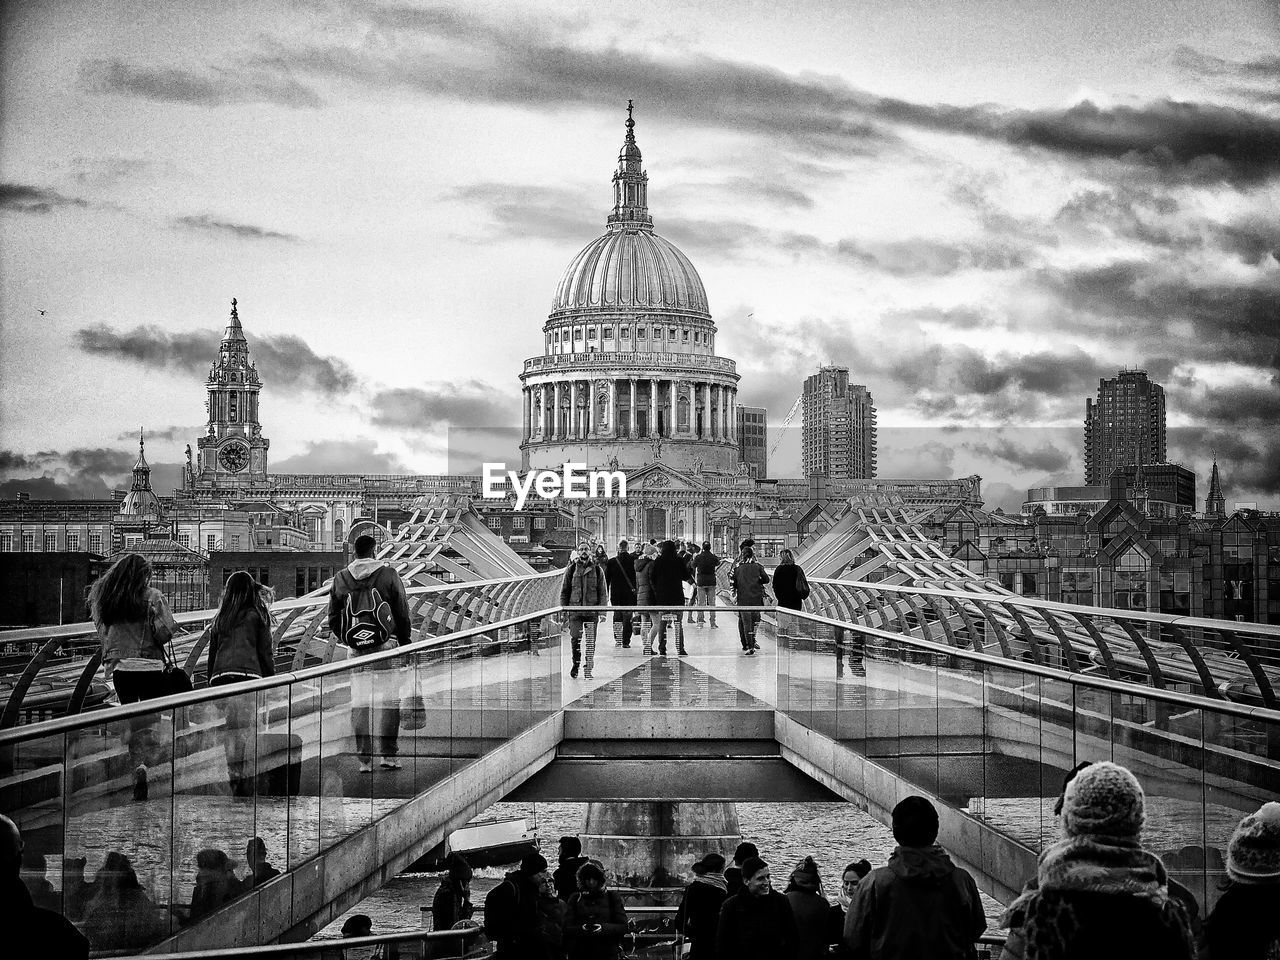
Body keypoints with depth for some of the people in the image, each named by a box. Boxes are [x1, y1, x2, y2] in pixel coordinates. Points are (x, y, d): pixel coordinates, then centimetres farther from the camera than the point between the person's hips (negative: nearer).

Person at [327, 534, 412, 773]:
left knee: (360, 703, 5)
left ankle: (364, 759, 5)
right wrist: (405, 642, 10)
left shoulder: (341, 578, 6)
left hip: (356, 648, 3)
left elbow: (333, 619, 11)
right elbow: (402, 613, 0)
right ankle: (388, 755, -1)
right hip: (385, 645, -3)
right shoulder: (388, 574, -3)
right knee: (388, 701, 1)